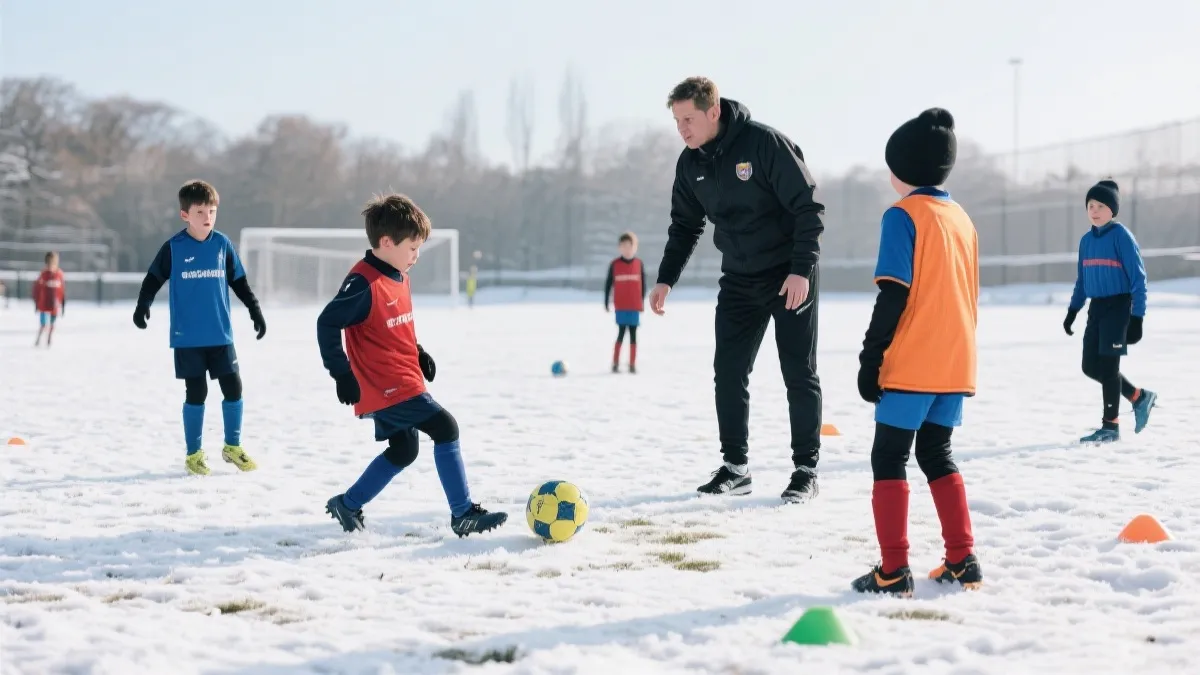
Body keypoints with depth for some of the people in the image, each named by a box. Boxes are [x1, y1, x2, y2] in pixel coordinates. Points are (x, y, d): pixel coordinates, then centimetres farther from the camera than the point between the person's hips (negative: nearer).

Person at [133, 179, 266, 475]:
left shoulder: (222, 244, 4)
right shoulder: (174, 248, -4)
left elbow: (239, 282, 12)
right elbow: (154, 278, 3)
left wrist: (255, 310, 11)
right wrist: (142, 305, -12)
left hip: (220, 335, 3)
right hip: (187, 338, -3)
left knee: (233, 387, 1)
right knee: (196, 393, 1)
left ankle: (233, 446, 20)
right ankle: (194, 453, 15)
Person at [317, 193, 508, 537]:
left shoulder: (398, 278, 10)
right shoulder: (364, 283, -19)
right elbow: (327, 323, -20)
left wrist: (419, 353, 10)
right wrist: (342, 373, -20)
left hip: (401, 383, 10)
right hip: (386, 386, -10)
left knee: (403, 451, 18)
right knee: (445, 428, -12)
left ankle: (347, 505, 29)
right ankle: (463, 514, -7)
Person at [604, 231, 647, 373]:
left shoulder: (639, 264, 4)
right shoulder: (615, 264, 0)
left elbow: (643, 284, 9)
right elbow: (608, 284, 5)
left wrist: (642, 302, 6)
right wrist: (606, 302, 5)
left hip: (634, 306, 2)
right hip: (620, 307, -2)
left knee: (633, 334, 3)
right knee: (621, 333, -6)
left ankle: (632, 364, 7)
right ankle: (615, 363, 0)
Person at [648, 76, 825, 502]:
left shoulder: (765, 143, -20)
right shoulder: (690, 163, 0)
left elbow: (808, 207, -18)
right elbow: (685, 226, 12)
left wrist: (802, 269, -23)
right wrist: (666, 278, 3)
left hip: (790, 278, -6)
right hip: (739, 281, 6)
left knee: (799, 374, 0)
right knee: (728, 373, 2)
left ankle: (806, 470, 8)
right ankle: (735, 468, 11)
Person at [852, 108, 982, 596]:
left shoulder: (903, 215, -8)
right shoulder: (962, 219, 14)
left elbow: (893, 296, -14)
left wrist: (870, 359, -12)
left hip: (910, 366, -7)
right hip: (956, 366, 7)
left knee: (889, 459, -1)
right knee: (936, 455, 17)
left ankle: (893, 571, -6)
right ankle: (962, 561, 14)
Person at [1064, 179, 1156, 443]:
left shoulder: (1121, 236, -11)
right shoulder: (1086, 240, 10)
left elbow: (1138, 277, -12)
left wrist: (1137, 317, -16)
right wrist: (1072, 311, 17)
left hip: (1118, 307, -7)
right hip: (1096, 308, 7)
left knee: (1108, 366, -6)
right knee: (1091, 367, 7)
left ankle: (1110, 426, 5)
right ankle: (1139, 397, 26)